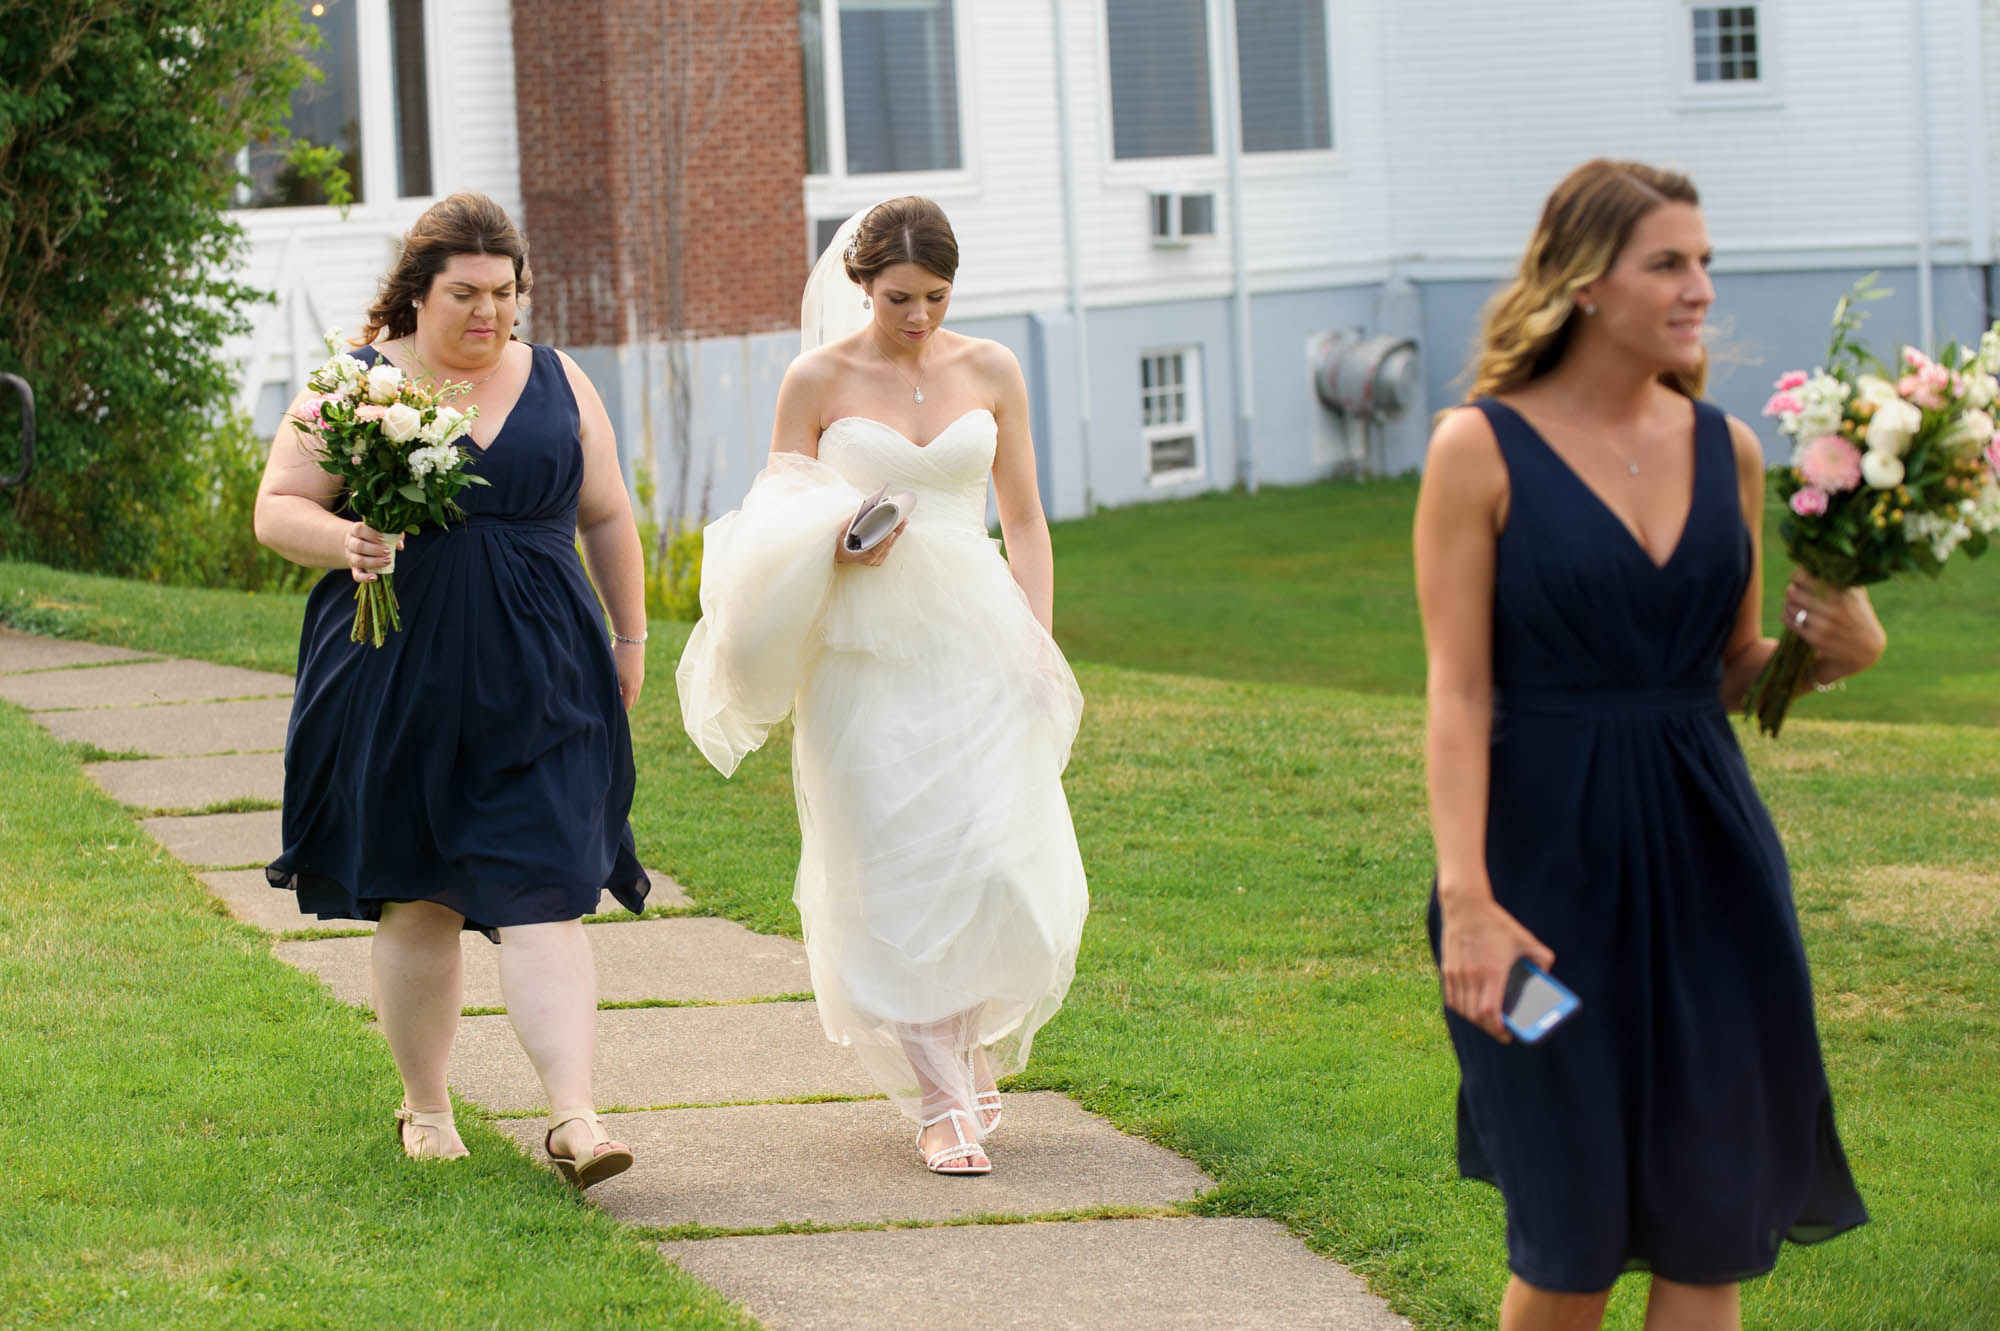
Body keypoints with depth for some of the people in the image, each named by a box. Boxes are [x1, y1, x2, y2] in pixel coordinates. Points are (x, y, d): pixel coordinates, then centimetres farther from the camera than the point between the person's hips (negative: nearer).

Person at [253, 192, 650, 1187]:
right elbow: (277, 509, 0)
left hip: (538, 683, 1)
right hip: (398, 680, -1)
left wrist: (631, 638, 18)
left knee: (543, 893, -9)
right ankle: (425, 1106, 22)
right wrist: (343, 542, -19)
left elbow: (607, 518, 16)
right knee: (415, 900, 7)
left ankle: (573, 1115, -16)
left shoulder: (558, 385, 9)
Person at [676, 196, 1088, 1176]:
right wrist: (834, 544, -16)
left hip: (977, 642, 2)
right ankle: (941, 1103, 2)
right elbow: (772, 523, 5)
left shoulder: (990, 371, 6)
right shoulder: (819, 380, 0)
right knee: (898, 878, -4)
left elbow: (1025, 522, 11)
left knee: (1000, 864, -5)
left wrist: (1038, 648, 3)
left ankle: (969, 1048, 22)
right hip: (865, 649, -2)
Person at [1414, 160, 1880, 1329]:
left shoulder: (1728, 451, 8)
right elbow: (1458, 695, -8)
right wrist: (1467, 897, -17)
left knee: (1712, 1223, 3)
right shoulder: (1482, 451, -6)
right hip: (1553, 851, -4)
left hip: (1706, 850, 4)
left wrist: (1840, 647, -5)